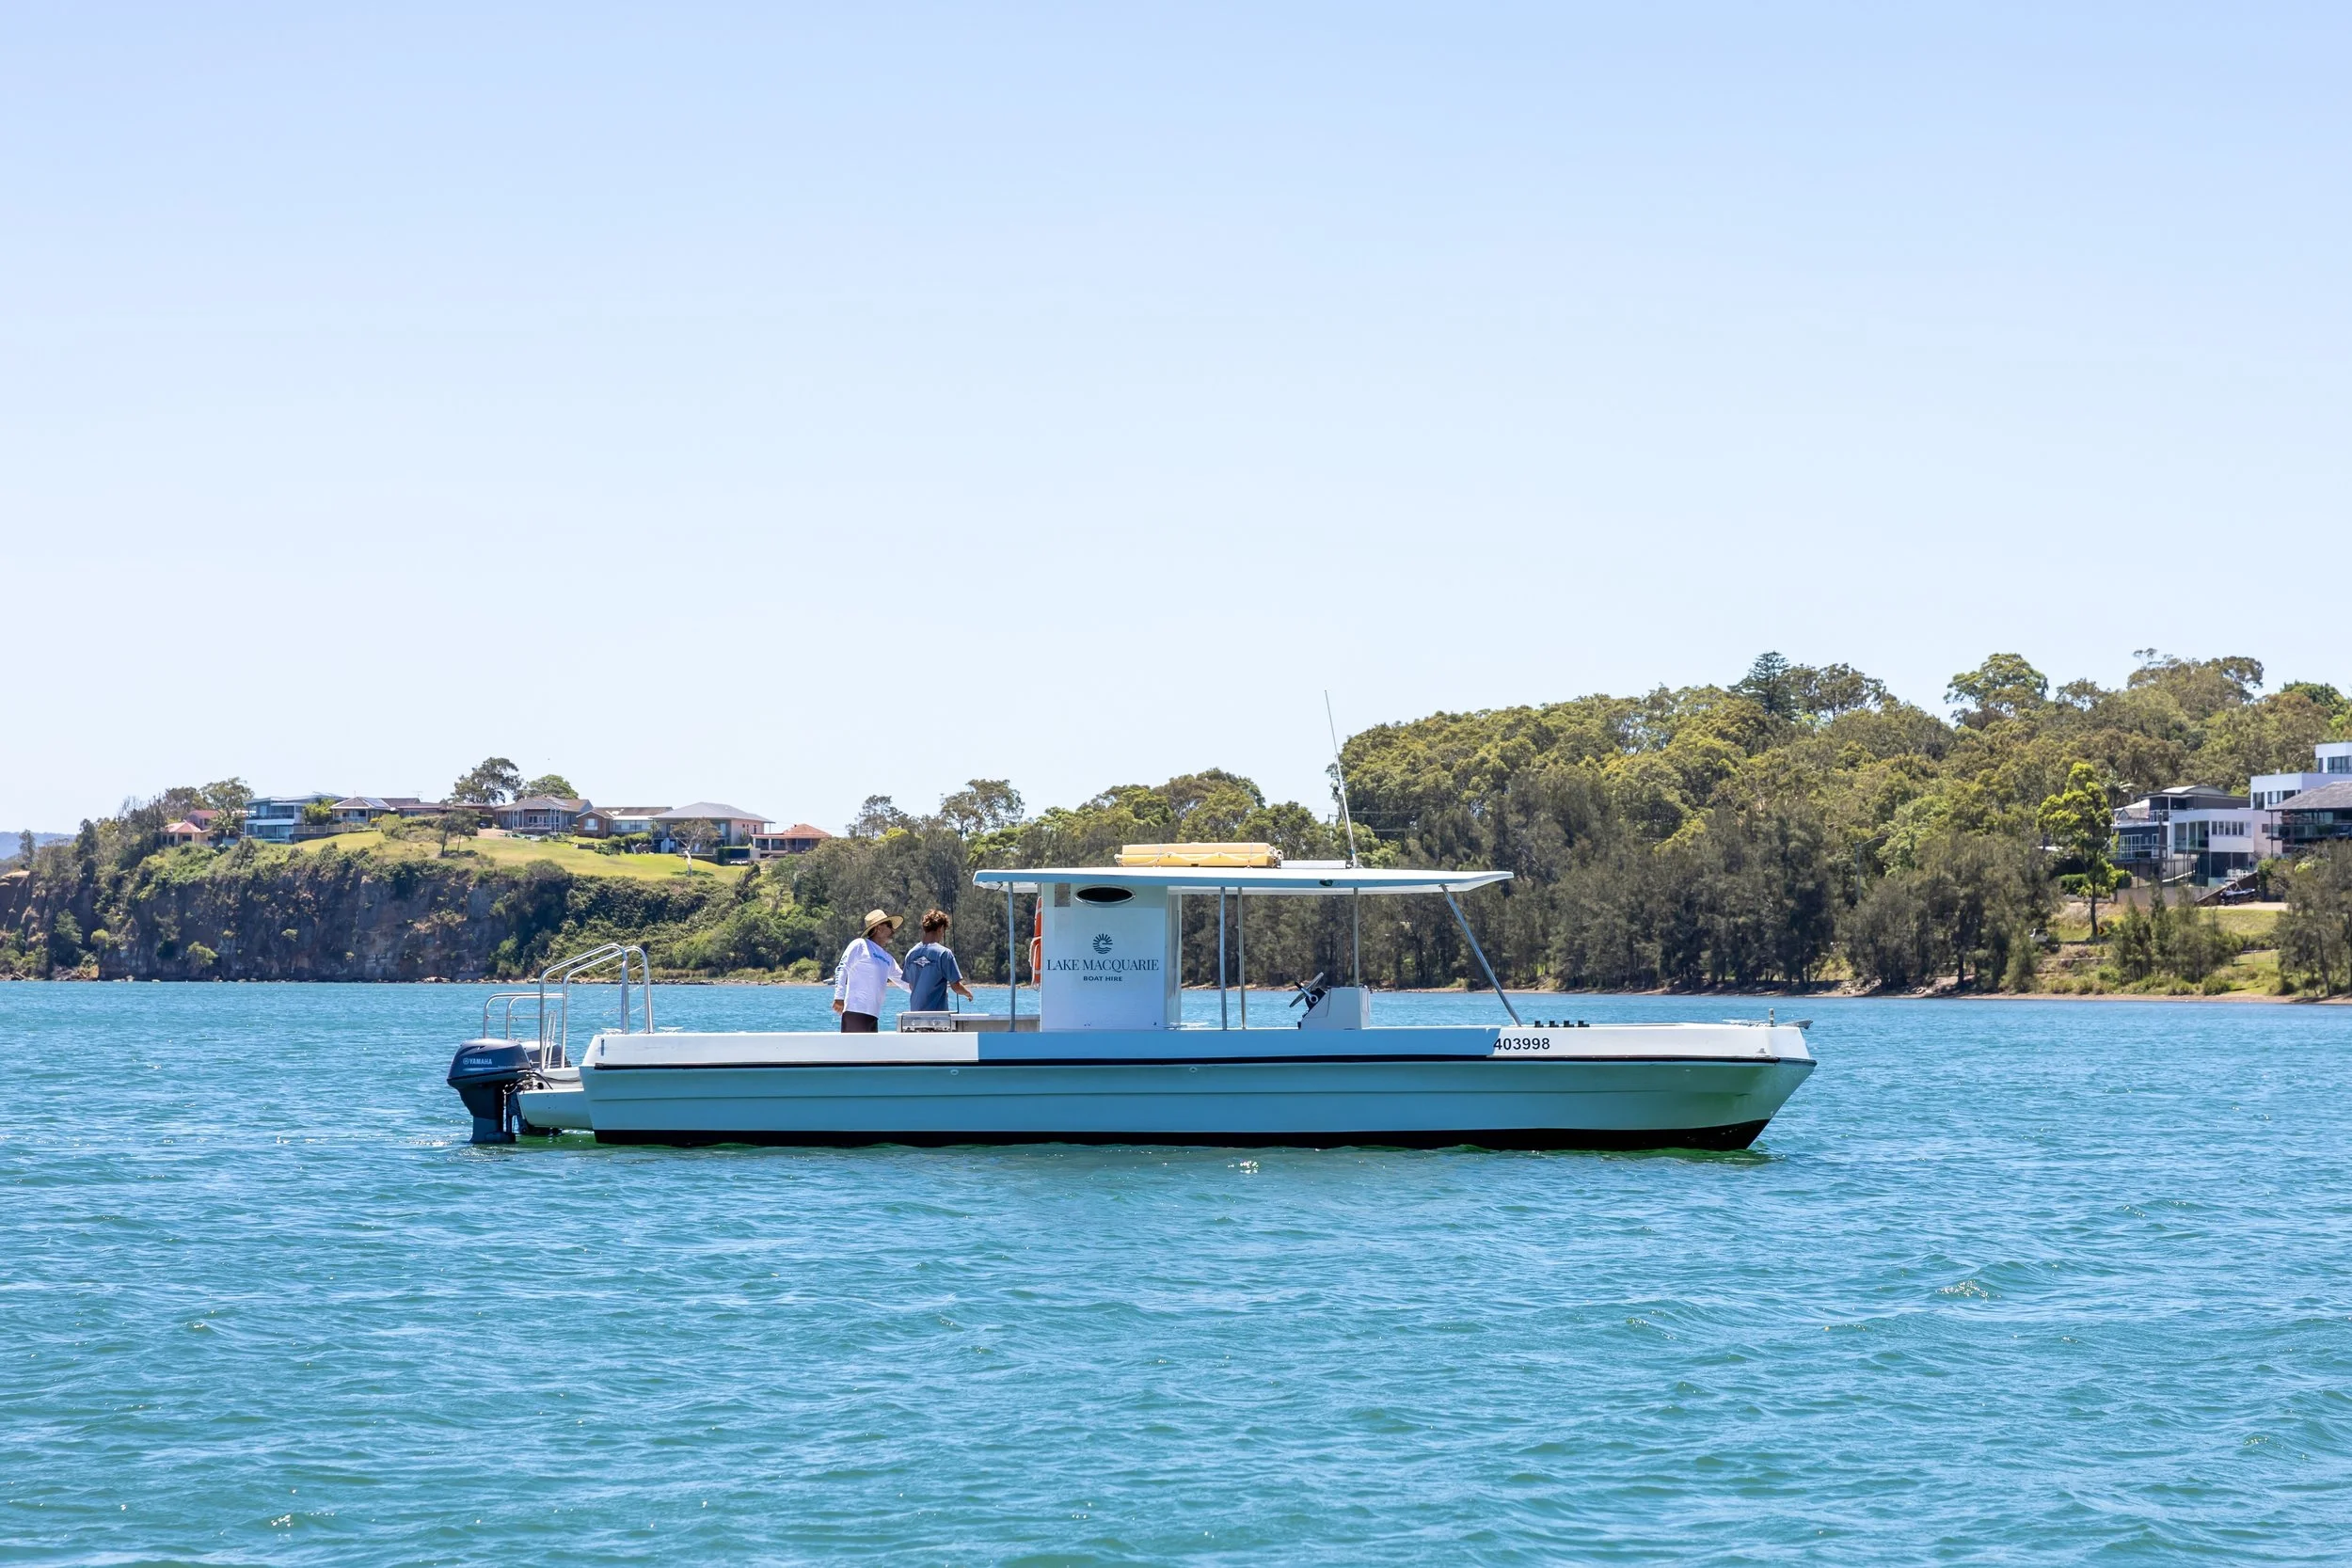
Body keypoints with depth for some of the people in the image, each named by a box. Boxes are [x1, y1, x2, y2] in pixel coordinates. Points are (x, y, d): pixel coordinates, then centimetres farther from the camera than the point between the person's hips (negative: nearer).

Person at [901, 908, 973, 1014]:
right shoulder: (944, 953, -12)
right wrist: (968, 993, 11)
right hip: (936, 1012, -6)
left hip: (915, 1011, 6)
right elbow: (956, 986, -11)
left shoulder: (911, 953, 5)